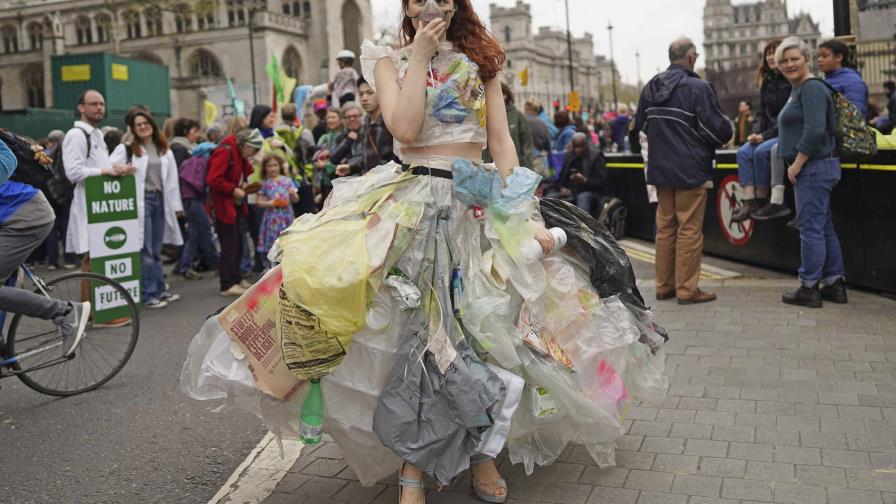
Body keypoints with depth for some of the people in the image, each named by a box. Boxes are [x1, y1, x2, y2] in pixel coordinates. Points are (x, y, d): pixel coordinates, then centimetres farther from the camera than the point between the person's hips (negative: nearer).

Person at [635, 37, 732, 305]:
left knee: (665, 227, 13)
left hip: (660, 169, 6)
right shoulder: (698, 88, -15)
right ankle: (687, 289, 4)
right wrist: (714, 142, 6)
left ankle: (664, 285, 20)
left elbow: (641, 124, 17)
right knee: (689, 230, 0)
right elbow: (721, 130, -15)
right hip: (691, 171, -6)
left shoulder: (650, 88, 5)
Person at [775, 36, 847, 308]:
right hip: (812, 169, 11)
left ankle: (809, 288, 0)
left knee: (810, 227, -6)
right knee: (824, 227, 13)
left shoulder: (812, 88, -13)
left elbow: (815, 131, -23)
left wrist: (797, 163, -18)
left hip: (813, 167, -11)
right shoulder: (798, 90, 19)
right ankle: (835, 284, 20)